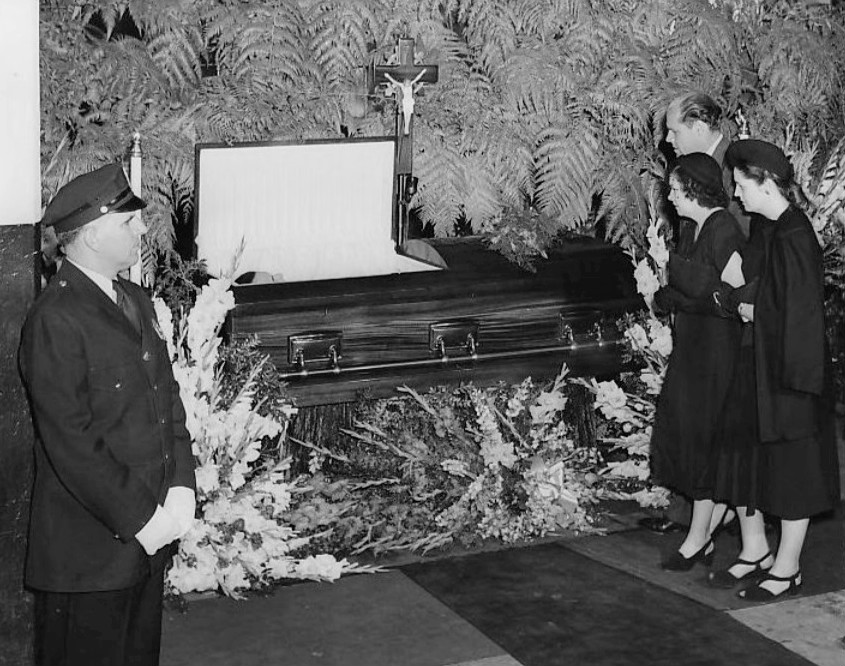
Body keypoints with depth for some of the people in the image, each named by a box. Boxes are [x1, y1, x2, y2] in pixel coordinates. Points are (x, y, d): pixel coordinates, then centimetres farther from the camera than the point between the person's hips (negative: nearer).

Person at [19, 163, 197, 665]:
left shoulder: (137, 302, 12)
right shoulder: (55, 321, -17)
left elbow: (169, 398, 14)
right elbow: (71, 444, -20)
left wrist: (182, 487, 0)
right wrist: (140, 519, -17)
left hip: (151, 532, 8)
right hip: (89, 549, -8)